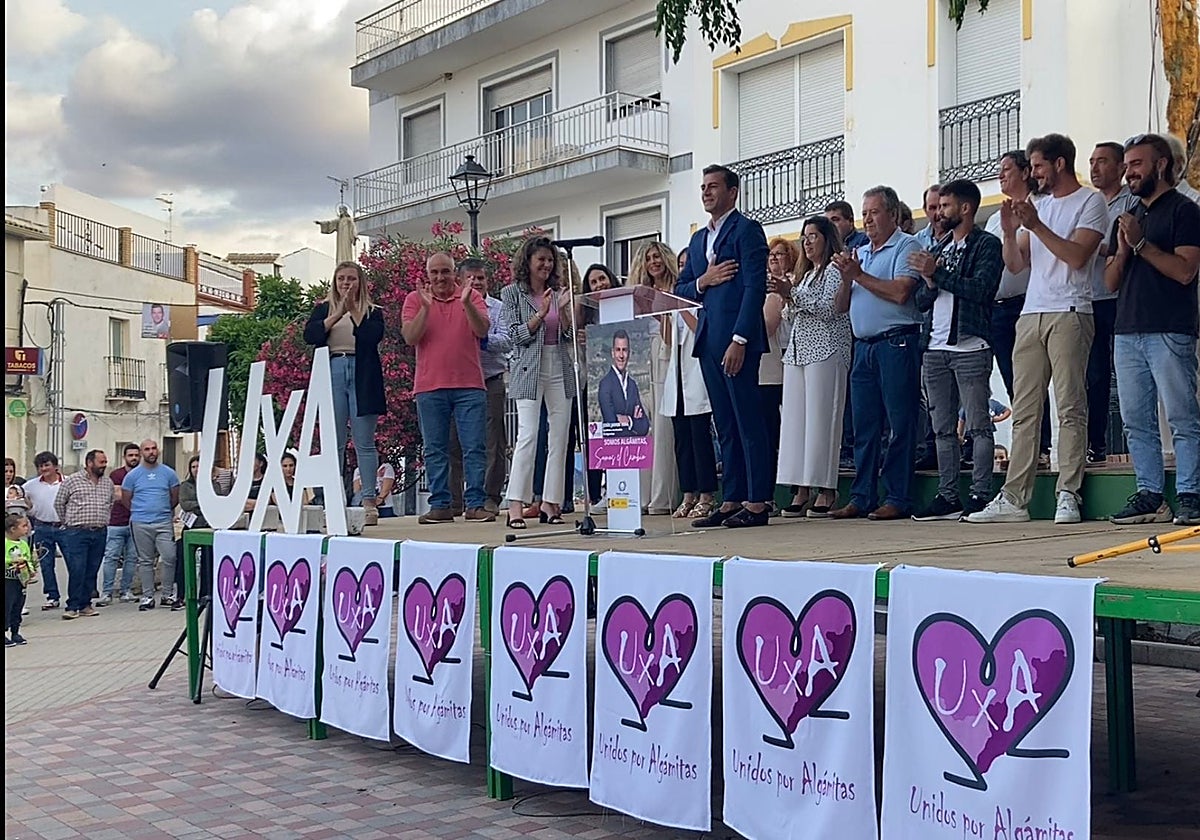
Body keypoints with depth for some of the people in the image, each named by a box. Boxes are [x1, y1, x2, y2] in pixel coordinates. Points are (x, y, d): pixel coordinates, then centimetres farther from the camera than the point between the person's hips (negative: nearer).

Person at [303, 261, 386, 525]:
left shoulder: (372, 311, 11)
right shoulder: (324, 309, 16)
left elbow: (373, 337, -8)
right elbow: (310, 335, -2)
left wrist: (354, 310, -9)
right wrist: (338, 314, -9)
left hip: (362, 377, -1)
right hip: (331, 375, 2)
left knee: (364, 442, -3)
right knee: (333, 443, -1)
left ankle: (369, 502, -1)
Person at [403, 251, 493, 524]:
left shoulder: (472, 297, 7)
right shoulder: (415, 299, 7)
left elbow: (482, 331, -7)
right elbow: (410, 338, -5)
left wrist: (466, 303, -21)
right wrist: (426, 307, -16)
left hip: (469, 385, 0)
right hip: (429, 387, 1)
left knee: (475, 447, -2)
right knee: (435, 450, 3)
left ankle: (475, 504, 0)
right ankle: (440, 505, 9)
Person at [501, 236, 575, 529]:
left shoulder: (558, 292, 14)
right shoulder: (513, 293, 3)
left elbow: (569, 335, 11)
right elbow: (515, 335, -5)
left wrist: (563, 310, -6)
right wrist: (541, 314, -15)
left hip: (560, 369, 5)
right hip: (529, 370, -5)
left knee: (559, 437, 3)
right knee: (528, 434, -14)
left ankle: (550, 501, 10)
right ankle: (516, 504, -13)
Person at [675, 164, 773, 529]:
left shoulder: (747, 230, -3)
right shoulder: (698, 239, 21)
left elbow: (755, 288, -12)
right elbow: (679, 291, 19)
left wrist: (739, 340, -18)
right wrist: (703, 281, -3)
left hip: (737, 339, -8)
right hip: (708, 340, 8)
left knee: (748, 422, -6)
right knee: (725, 426, 9)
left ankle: (757, 502, -3)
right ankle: (731, 501, 12)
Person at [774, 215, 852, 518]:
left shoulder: (834, 270, -1)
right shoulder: (806, 274, 23)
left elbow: (828, 310, -12)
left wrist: (793, 293, -14)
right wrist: (788, 296, 6)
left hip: (825, 351, -8)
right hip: (798, 351, 8)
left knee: (821, 418, -9)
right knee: (795, 419, 3)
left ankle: (826, 490, -7)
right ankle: (802, 489, 4)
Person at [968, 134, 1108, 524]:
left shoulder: (1090, 202, 2)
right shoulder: (1037, 205, 22)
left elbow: (1077, 256, -11)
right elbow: (1016, 264, 18)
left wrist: (1035, 225, -12)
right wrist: (1010, 231, 1)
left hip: (1069, 313, -7)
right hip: (1031, 314, 7)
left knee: (1070, 408, -7)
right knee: (1023, 411, 4)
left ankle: (1068, 496, -5)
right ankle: (1014, 498, 4)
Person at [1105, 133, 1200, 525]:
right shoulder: (1130, 216, 22)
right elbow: (1110, 281, 18)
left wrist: (1141, 243, -13)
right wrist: (1122, 250, 0)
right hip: (1128, 331, 7)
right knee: (1136, 421, 6)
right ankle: (1149, 496, 11)